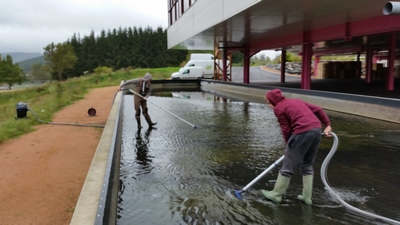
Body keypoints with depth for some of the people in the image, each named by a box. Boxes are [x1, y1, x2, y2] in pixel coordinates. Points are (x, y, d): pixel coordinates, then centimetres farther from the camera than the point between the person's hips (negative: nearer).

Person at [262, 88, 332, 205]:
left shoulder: (278, 108, 4)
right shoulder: (296, 101, 26)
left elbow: (286, 129, 2)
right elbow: (318, 109, 20)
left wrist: (289, 144, 16)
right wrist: (327, 125, 17)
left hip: (303, 132, -8)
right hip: (317, 129, 8)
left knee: (288, 166, 6)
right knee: (307, 165, 20)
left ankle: (276, 194, 18)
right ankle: (307, 196, 24)